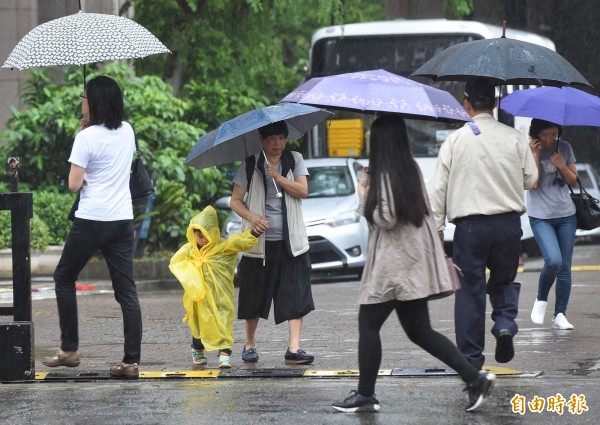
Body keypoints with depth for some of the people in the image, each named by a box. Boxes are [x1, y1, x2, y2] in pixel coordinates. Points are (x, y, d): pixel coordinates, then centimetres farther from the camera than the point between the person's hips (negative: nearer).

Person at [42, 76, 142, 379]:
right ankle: (131, 361, -2)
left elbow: (74, 184, -12)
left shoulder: (87, 137, -13)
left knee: (64, 277, 14)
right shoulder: (127, 132, 7)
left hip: (91, 221, -5)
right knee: (126, 291, 4)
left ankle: (69, 350, 12)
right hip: (122, 220, 5)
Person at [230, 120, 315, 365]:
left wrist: (278, 176, -17)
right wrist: (251, 217, -17)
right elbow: (235, 200, 1)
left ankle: (294, 349, -11)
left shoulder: (295, 161, 7)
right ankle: (249, 344, 23)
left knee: (296, 296, -9)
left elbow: (303, 191, -5)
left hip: (290, 241, 1)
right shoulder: (250, 166, 2)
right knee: (254, 296, 6)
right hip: (260, 241, -1)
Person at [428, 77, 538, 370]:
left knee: (470, 289, 6)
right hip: (509, 222, 2)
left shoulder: (455, 140, -2)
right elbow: (531, 179, 6)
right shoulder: (514, 139, 0)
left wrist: (436, 228, 5)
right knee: (504, 280, 21)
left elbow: (437, 188, -2)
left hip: (470, 225, -2)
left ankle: (471, 357, 7)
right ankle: (505, 323, -7)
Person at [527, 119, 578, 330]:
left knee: (565, 267, 2)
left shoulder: (564, 148, 4)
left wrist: (562, 166, -10)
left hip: (566, 215, 4)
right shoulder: (528, 150, -6)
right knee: (553, 260, -21)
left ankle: (560, 315, 7)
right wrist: (535, 154, -18)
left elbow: (574, 181, 7)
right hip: (541, 217, -4)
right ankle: (541, 299, 5)